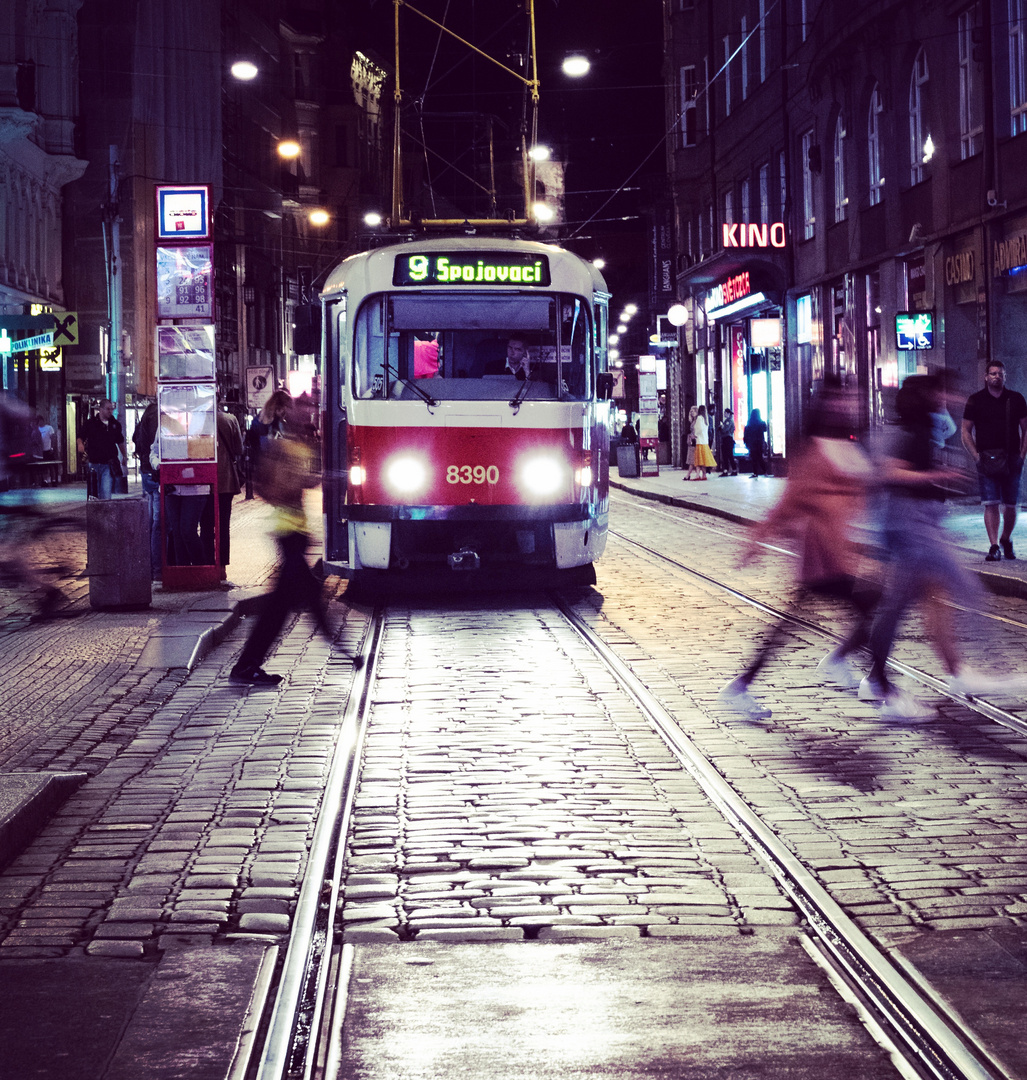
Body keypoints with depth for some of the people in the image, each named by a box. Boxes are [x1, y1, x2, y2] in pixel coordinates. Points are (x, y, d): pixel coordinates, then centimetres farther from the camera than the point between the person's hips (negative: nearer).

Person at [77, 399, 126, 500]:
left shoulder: (115, 424, 9)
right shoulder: (90, 423, 2)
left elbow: (120, 441, 22)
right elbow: (81, 437, 6)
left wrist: (125, 455, 23)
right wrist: (80, 444, -16)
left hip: (108, 465, 0)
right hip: (94, 463, 0)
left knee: (106, 493, -13)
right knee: (95, 493, 11)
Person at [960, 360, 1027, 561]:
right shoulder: (975, 400, 4)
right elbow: (966, 432, 5)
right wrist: (977, 457, -6)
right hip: (987, 460, -2)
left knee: (1010, 505, 7)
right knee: (990, 504, -11)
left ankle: (1006, 540, 28)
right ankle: (994, 547, -13)